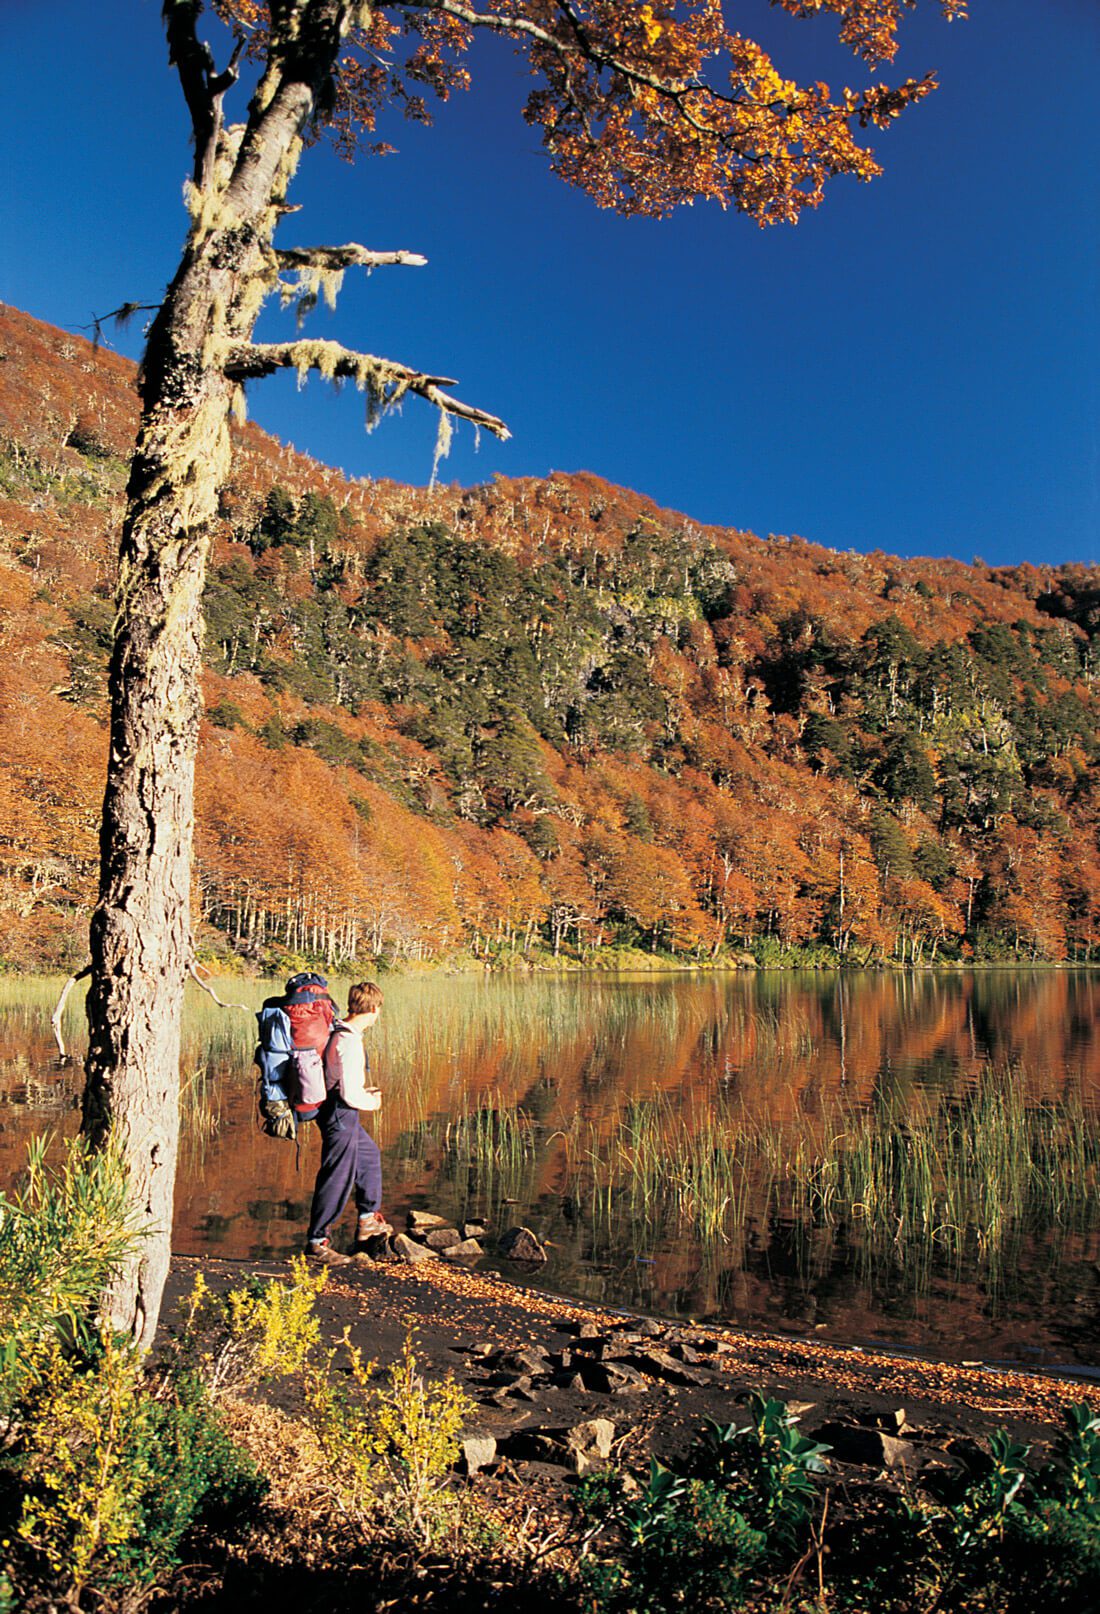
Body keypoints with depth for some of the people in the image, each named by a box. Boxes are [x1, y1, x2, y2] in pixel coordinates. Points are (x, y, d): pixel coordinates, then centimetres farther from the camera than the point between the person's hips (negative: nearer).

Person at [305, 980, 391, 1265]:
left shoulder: (338, 1032, 4)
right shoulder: (350, 1042, -25)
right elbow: (349, 1094, -25)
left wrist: (363, 1091, 17)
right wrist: (371, 1102, -6)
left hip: (339, 1114, 11)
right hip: (341, 1116, -11)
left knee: (369, 1155, 26)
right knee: (337, 1177, 0)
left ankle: (368, 1220, 38)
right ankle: (316, 1242, 10)